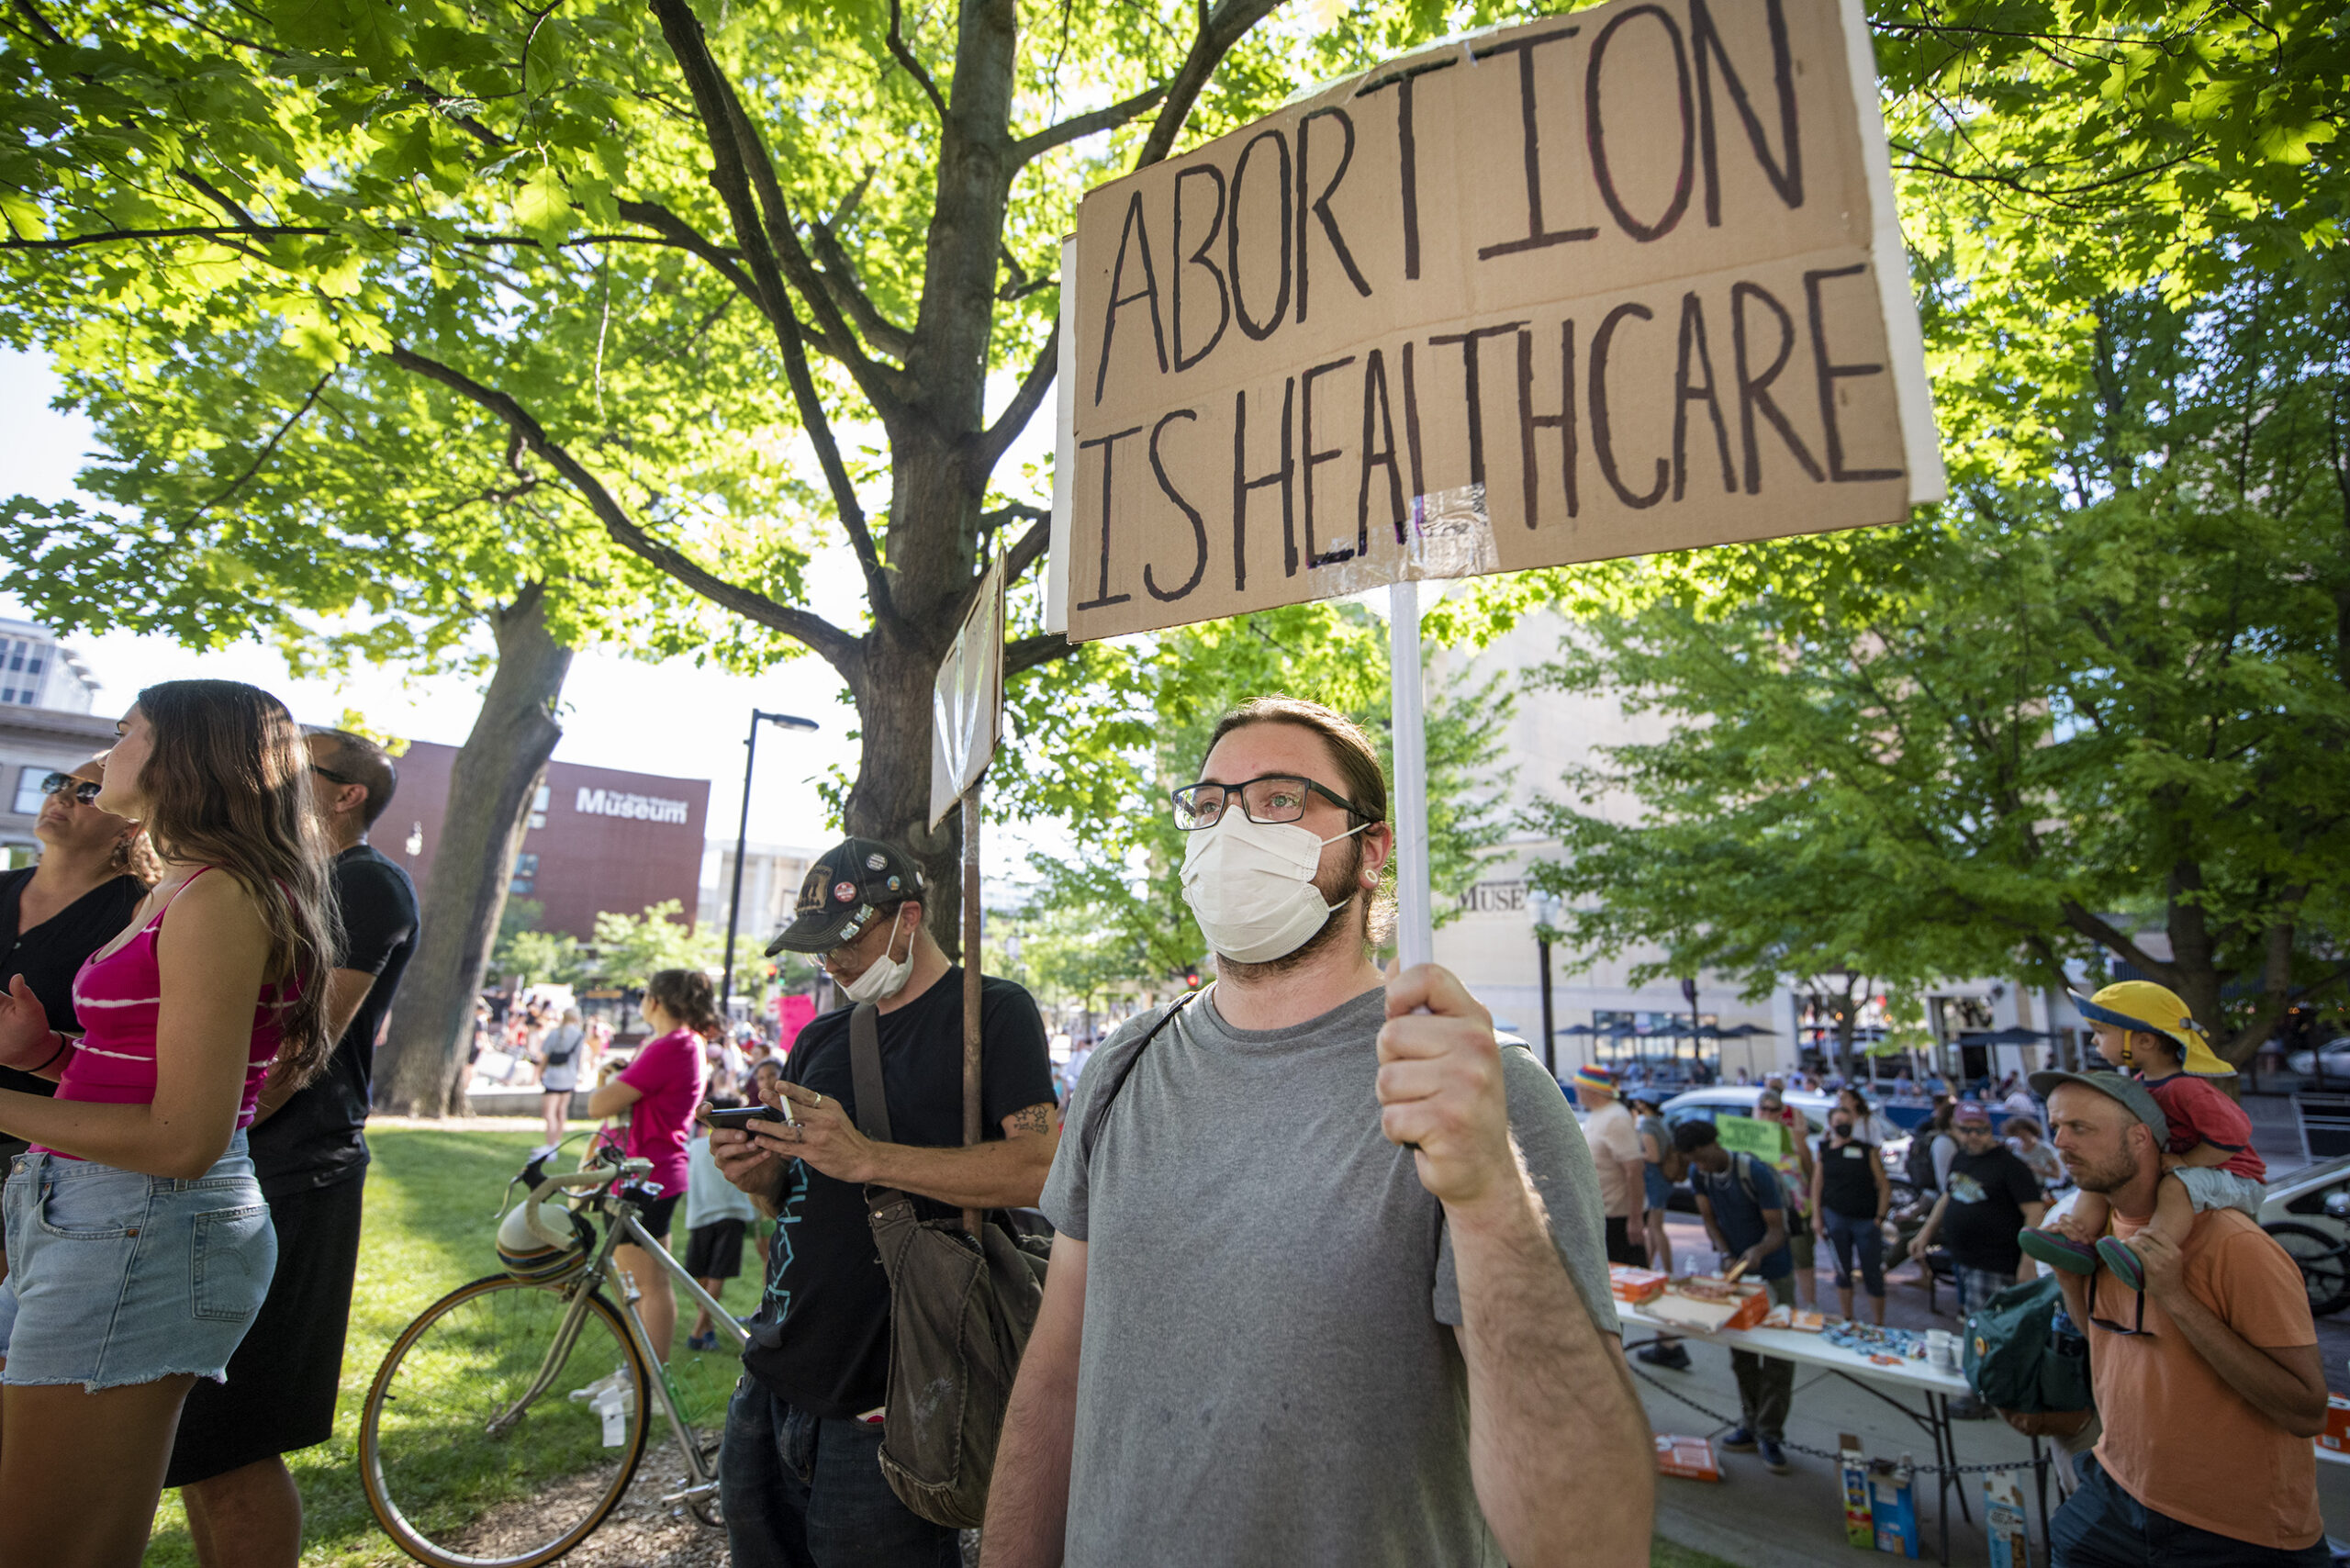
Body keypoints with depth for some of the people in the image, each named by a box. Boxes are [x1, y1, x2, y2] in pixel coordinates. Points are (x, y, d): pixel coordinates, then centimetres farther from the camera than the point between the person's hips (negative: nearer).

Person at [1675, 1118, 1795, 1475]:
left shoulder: (1756, 1173, -26)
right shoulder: (1698, 1175, -9)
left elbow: (1776, 1229, -21)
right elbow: (1709, 1219, -1)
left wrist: (1758, 1251, -40)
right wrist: (1726, 1254, -18)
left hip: (1773, 1273, -5)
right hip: (1735, 1271, 5)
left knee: (1777, 1357, -1)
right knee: (1741, 1354, 12)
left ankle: (1770, 1435, 7)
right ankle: (1751, 1425, 23)